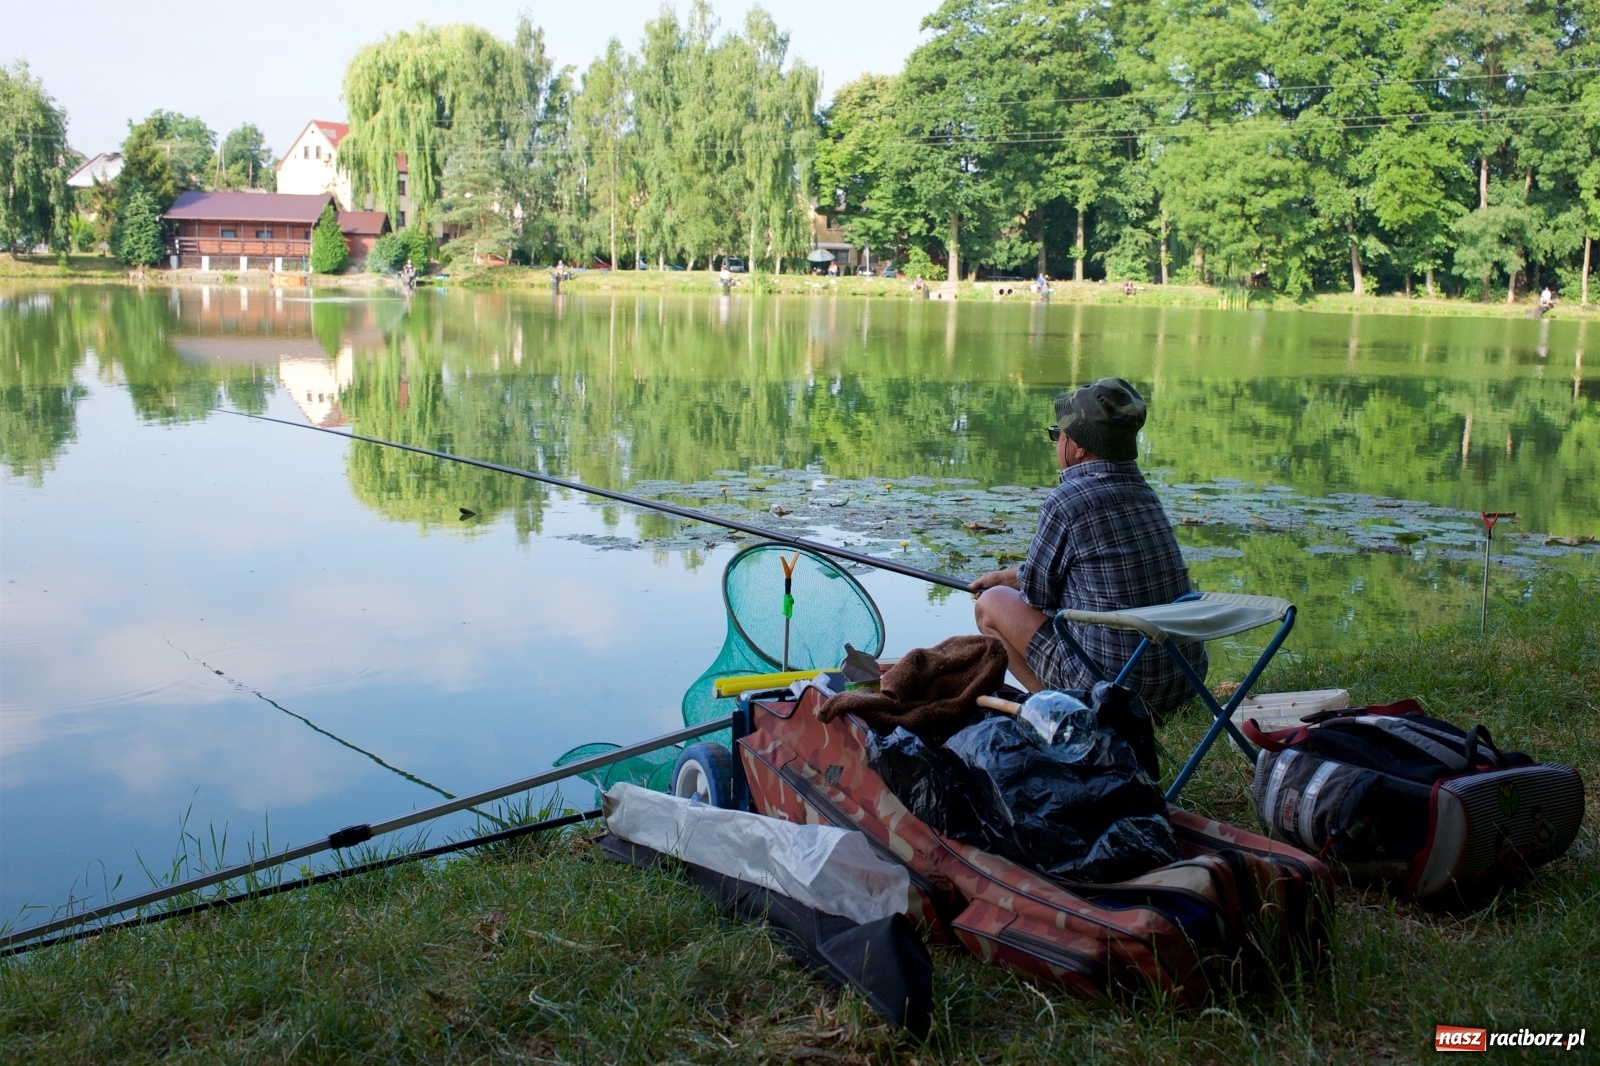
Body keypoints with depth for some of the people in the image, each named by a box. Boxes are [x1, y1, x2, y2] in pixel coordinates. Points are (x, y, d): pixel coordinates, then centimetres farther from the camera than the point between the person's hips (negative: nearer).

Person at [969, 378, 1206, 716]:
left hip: (1113, 686, -7)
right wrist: (1005, 576, 34)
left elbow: (1036, 593, -1)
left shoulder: (1066, 501, -14)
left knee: (992, 604, 8)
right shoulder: (1143, 493, 9)